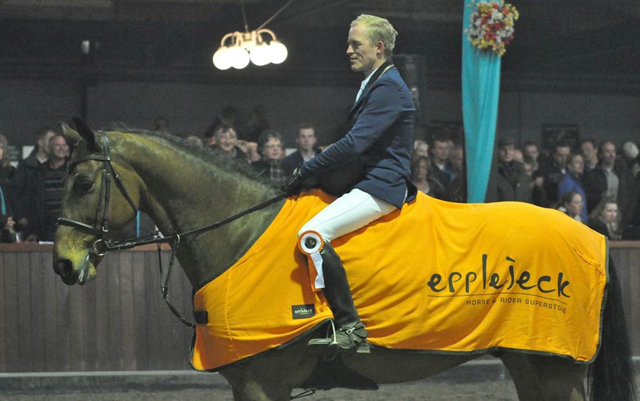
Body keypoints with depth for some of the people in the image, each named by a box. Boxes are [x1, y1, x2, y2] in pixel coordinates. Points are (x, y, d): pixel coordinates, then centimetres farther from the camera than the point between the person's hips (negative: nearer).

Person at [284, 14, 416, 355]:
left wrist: (307, 171, -15)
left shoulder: (388, 88, -13)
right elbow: (356, 142, 24)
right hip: (369, 183, 11)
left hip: (380, 187, -11)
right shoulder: (374, 84, 21)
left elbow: (355, 144, -20)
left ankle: (350, 328, -26)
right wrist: (311, 171, 13)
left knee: (312, 234, -25)